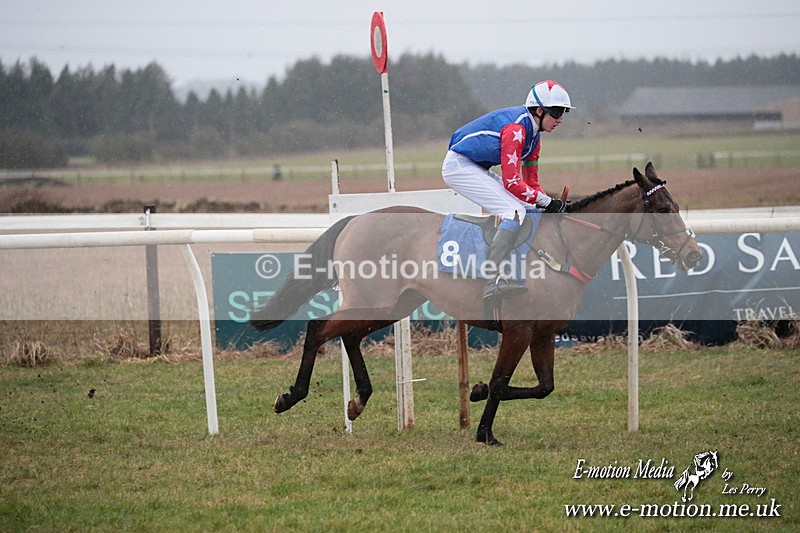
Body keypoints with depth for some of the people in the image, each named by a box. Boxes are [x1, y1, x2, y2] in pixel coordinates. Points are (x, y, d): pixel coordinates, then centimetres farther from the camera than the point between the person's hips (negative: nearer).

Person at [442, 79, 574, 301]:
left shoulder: (533, 134, 9)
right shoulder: (516, 129, -22)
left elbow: (531, 183, 14)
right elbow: (512, 183, -25)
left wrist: (547, 204, -1)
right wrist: (547, 202, -20)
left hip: (478, 170, 11)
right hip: (459, 165, -11)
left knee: (526, 207, 6)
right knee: (514, 211, -22)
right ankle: (493, 282, -34)